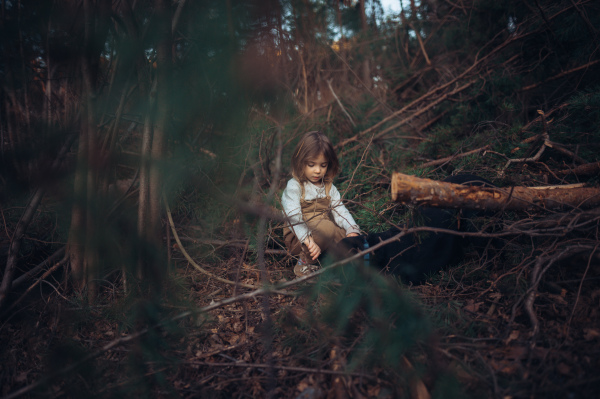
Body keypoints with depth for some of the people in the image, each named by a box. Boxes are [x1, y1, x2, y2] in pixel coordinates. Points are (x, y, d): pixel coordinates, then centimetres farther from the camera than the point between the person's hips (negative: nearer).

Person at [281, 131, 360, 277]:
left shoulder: (328, 187, 11)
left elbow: (339, 210, 1)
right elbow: (294, 218, -21)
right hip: (298, 237, -6)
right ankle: (305, 263, -17)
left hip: (325, 234, 6)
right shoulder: (294, 187, -10)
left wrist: (352, 230, -19)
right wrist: (308, 240, -36)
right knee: (326, 226, -34)